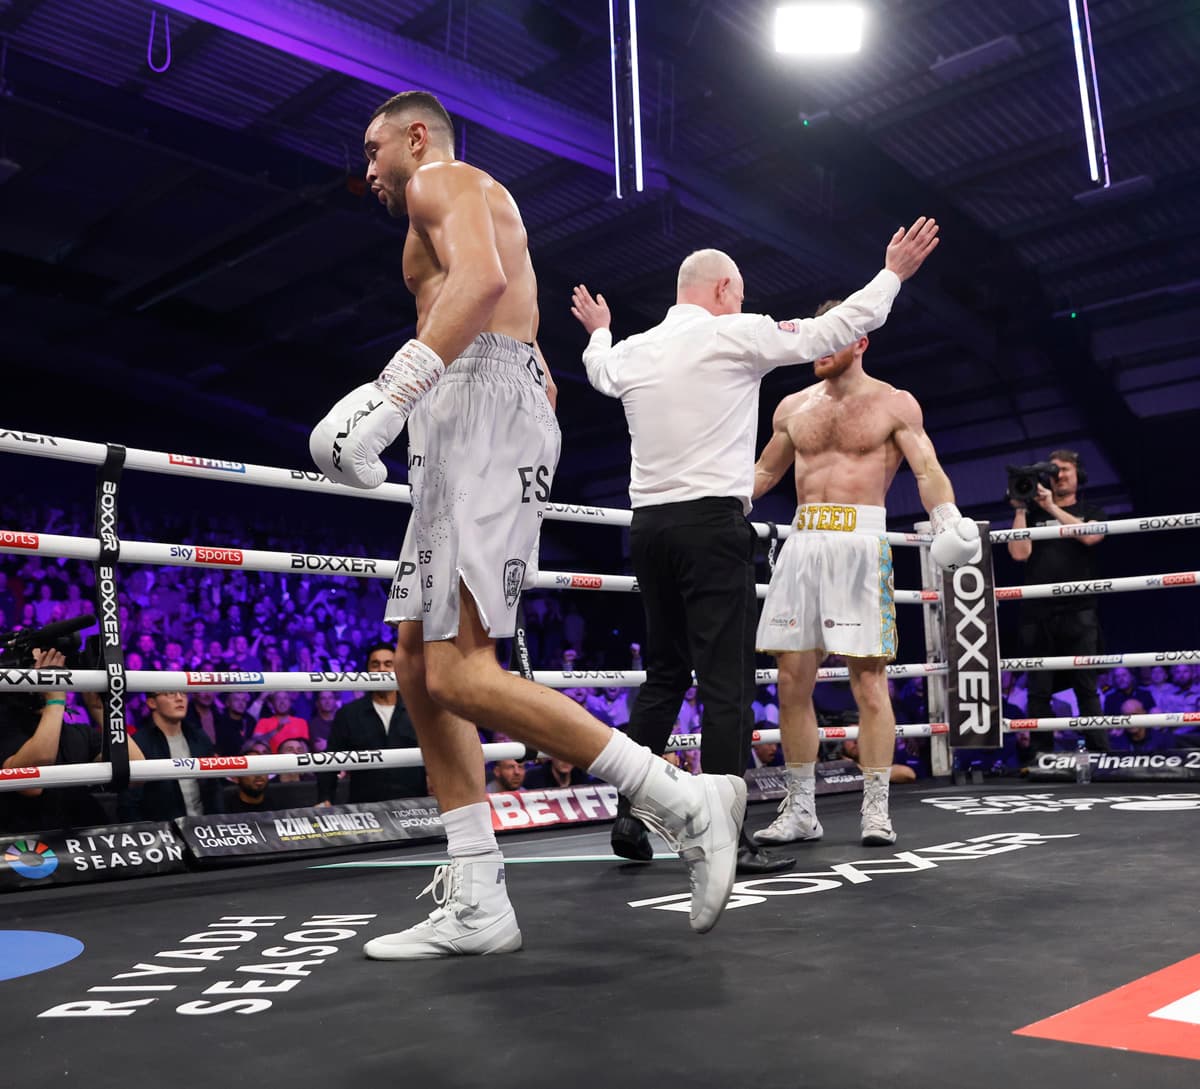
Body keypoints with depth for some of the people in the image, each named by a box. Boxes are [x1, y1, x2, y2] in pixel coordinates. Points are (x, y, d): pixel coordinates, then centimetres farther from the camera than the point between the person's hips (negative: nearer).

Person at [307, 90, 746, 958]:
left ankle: (686, 804, -18)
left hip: (483, 399, -10)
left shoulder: (444, 181, 5)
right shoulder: (487, 208, 34)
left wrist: (392, 390, -29)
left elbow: (482, 276, -20)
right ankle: (476, 903, 4)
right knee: (419, 661, 5)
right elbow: (542, 374, 31)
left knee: (460, 673, -20)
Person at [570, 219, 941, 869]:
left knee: (664, 676, 15)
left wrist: (598, 330, 60)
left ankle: (629, 818, 15)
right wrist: (894, 274, 17)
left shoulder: (632, 351, 14)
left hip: (648, 524, 7)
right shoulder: (732, 334, -2)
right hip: (712, 522, -7)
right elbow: (832, 331, 4)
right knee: (726, 683, -5)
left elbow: (599, 369, 39)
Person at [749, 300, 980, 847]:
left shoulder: (894, 404, 6)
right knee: (792, 681, 2)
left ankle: (876, 810, 4)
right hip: (801, 543, 4)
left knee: (868, 681, -5)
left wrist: (948, 519, -23)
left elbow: (928, 470, -5)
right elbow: (763, 473, 27)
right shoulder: (794, 407, 18)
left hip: (861, 544, -4)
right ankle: (799, 810, 12)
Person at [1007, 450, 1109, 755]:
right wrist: (1020, 509, 1)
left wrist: (1052, 508, -8)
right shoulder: (1033, 516, 18)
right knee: (1039, 691, 2)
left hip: (1078, 612, -1)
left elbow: (1089, 536, -7)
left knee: (1086, 687, -4)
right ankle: (1040, 757, 6)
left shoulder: (1090, 512, 15)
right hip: (1037, 614, 2)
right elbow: (1020, 553, 2)